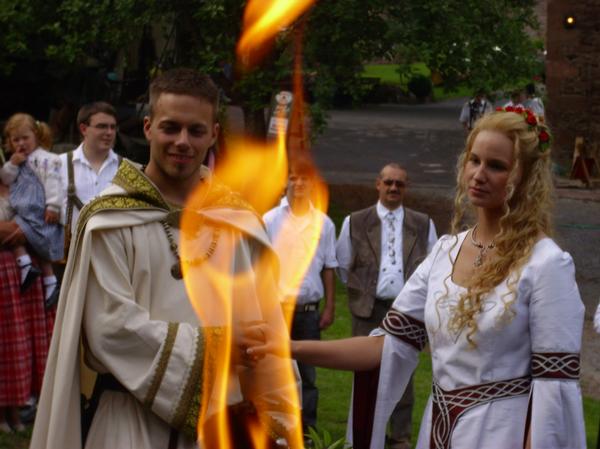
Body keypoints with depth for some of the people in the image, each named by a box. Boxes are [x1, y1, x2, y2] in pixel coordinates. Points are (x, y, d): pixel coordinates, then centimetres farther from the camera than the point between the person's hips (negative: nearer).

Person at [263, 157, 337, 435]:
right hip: (275, 308, -1)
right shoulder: (270, 220, 0)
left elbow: (328, 268, 7)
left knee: (308, 373, 8)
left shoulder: (323, 223, 4)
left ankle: (307, 431, 16)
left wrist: (330, 307, 3)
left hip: (309, 310, 1)